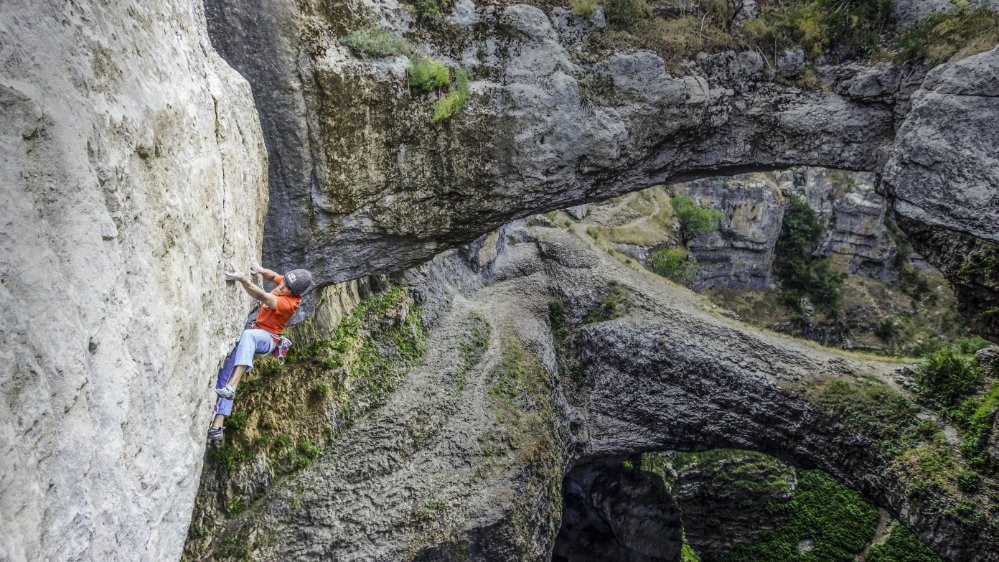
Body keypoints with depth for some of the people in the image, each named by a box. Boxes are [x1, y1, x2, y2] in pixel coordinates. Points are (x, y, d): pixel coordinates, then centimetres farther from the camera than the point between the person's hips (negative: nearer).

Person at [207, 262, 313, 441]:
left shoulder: (288, 303, -27)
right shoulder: (286, 283, -3)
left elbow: (261, 296, -41)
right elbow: (273, 276, 21)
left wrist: (242, 278, -51)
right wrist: (260, 270, 1)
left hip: (267, 338, -9)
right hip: (256, 334, 9)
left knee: (248, 334, -44)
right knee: (224, 373, 0)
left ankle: (231, 388, -49)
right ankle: (216, 427, -2)